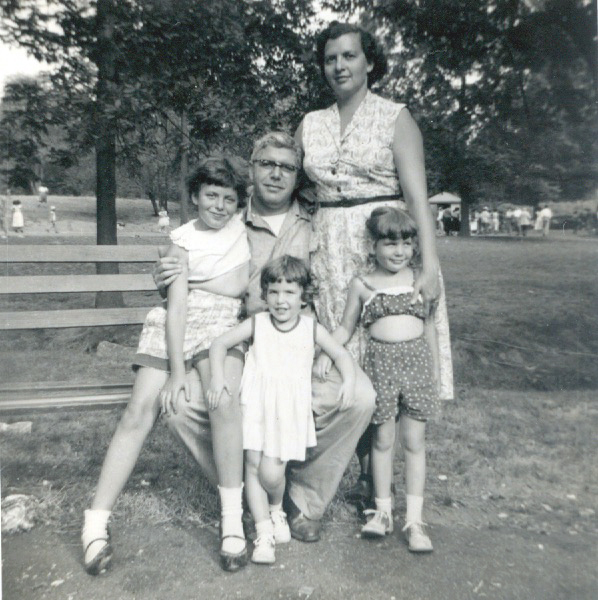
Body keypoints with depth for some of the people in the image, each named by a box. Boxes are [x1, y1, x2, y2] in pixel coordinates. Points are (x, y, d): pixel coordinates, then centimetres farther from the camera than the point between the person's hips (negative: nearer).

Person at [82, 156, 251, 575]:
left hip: (222, 322, 0)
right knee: (141, 410, -13)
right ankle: (97, 522, -2)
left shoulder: (244, 225, 7)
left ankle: (233, 521, -16)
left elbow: (237, 286, 7)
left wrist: (188, 279, 4)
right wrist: (177, 373, -15)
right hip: (175, 325, 0)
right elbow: (177, 306, -9)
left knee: (224, 400, -27)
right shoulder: (183, 240, -1)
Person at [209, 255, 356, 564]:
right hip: (257, 403, 1)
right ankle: (264, 532, 17)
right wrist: (217, 376, -8)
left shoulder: (311, 328, 3)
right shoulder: (257, 324, 2)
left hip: (289, 408, -1)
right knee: (253, 466, 1)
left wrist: (349, 380, -6)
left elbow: (341, 354, 12)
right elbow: (220, 343, 5)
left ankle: (277, 509, 26)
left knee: (272, 472, -8)